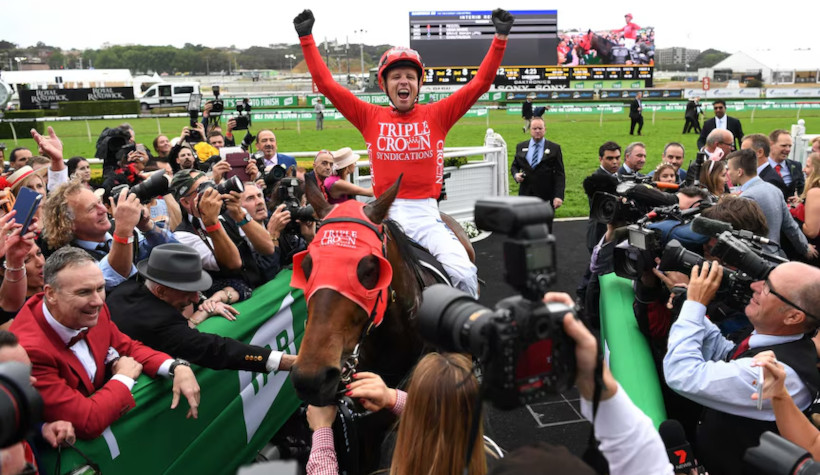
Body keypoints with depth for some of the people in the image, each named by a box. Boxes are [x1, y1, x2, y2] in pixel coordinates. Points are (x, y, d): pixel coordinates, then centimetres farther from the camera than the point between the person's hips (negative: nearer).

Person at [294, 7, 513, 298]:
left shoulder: (436, 115, 9)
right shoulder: (370, 117, 10)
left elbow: (480, 83, 5)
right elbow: (326, 83, 9)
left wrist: (500, 38, -1)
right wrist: (306, 38, 7)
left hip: (426, 212, 0)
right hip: (385, 213, 1)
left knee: (464, 274, -19)